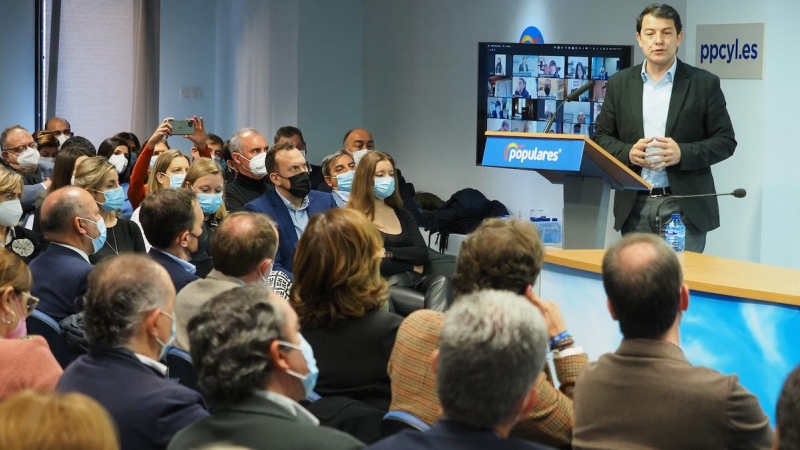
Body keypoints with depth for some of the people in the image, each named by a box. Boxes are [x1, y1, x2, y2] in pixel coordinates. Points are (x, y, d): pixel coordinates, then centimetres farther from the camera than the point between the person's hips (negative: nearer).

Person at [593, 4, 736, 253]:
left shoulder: (704, 83, 1)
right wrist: (628, 153, -11)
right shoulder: (619, 83, 9)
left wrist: (683, 153, -17)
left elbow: (725, 140, 0)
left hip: (685, 206, -2)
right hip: (635, 206, 3)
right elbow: (602, 137, 11)